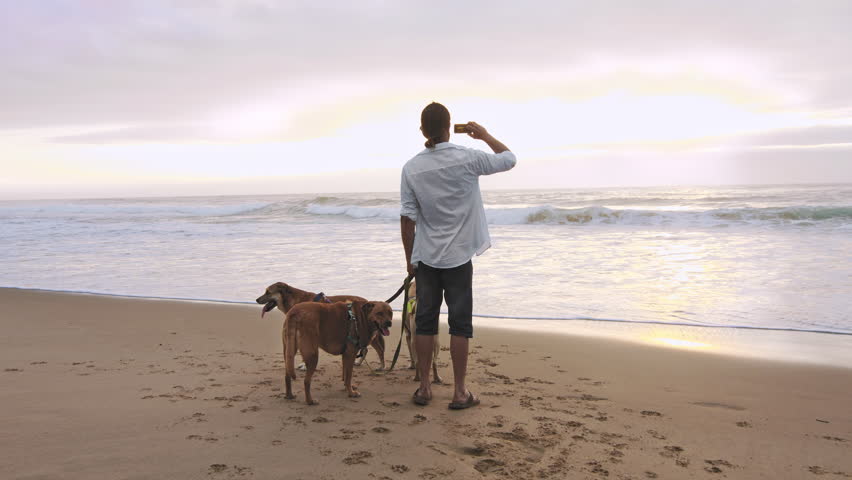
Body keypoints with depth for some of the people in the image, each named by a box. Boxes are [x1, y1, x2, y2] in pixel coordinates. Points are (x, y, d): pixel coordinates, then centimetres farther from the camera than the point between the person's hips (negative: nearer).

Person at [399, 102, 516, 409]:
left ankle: (424, 388, 16)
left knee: (425, 322, 10)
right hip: (458, 257, -2)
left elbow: (407, 219, -2)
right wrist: (485, 135, 19)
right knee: (460, 324, 5)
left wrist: (409, 258, 9)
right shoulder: (467, 159, -10)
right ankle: (460, 392, 9)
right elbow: (509, 159, 6)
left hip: (425, 257, 2)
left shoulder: (412, 168, -5)